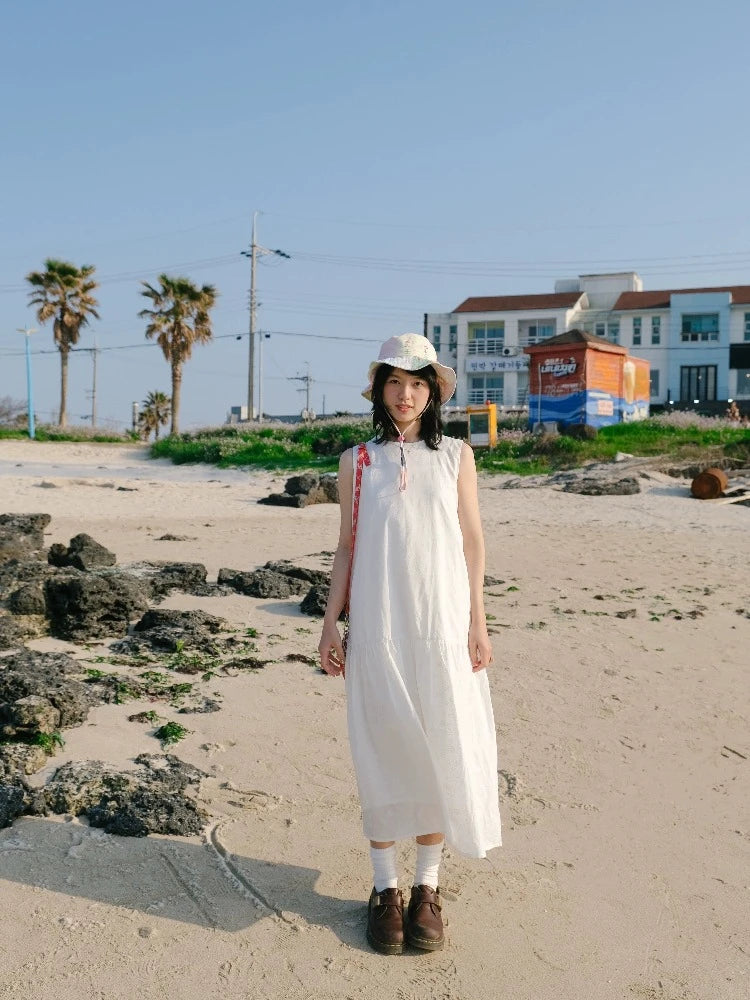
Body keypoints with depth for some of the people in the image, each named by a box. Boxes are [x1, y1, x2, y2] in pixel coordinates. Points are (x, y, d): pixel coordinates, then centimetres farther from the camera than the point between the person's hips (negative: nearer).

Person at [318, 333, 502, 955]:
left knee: (440, 752, 3)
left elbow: (472, 541, 5)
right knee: (382, 750, 4)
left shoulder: (456, 456, 5)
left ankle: (427, 887, 18)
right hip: (377, 624, 0)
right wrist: (331, 621, 2)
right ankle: (385, 888, 18)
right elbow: (347, 546, 8)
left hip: (442, 623, 0)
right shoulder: (358, 461, 6)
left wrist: (477, 622, 0)